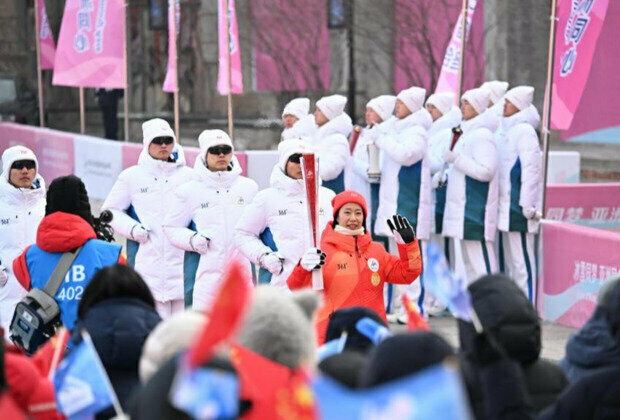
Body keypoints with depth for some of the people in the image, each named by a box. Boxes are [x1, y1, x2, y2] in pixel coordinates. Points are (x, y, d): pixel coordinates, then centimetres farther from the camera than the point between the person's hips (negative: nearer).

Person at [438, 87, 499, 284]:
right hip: (462, 208, 10)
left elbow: (485, 171, -21)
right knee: (467, 259, 12)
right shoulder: (467, 133, 18)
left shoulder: (482, 135, -12)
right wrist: (443, 176, 13)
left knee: (479, 259, -10)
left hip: (475, 208, -10)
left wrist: (456, 158, -20)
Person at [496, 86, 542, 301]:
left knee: (521, 258, -8)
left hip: (518, 206, -10)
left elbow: (531, 169, -17)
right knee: (509, 258, 13)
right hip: (505, 206, 10)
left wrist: (527, 203, -20)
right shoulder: (508, 130, 17)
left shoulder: (524, 131, -11)